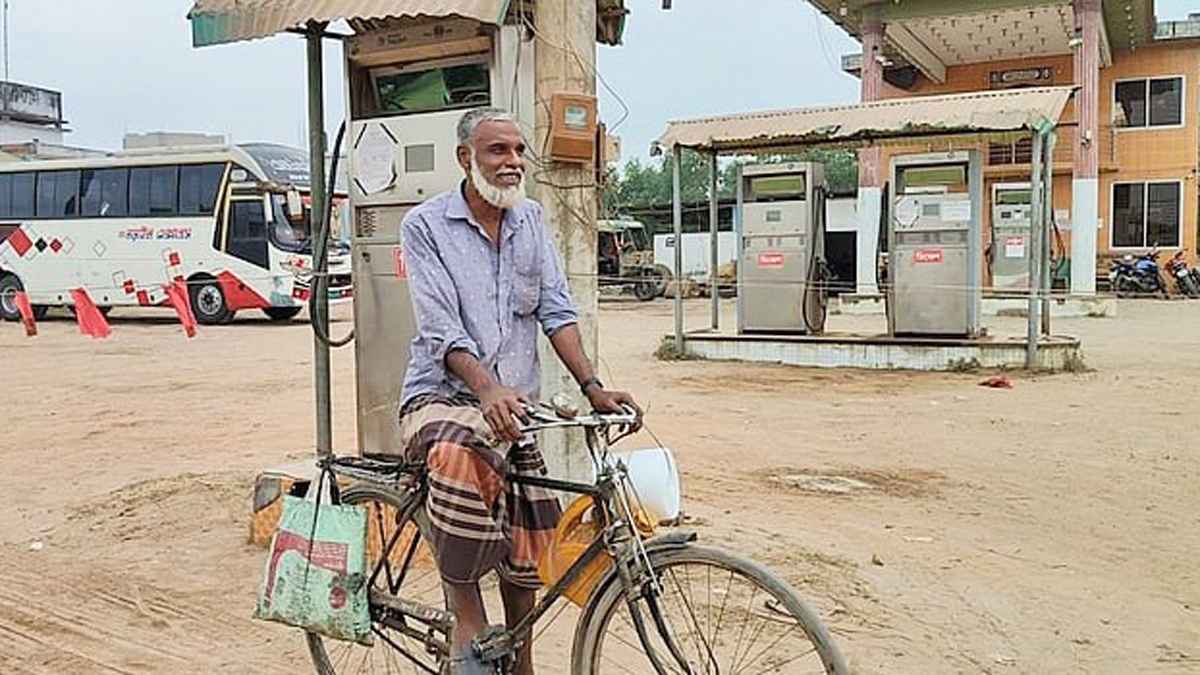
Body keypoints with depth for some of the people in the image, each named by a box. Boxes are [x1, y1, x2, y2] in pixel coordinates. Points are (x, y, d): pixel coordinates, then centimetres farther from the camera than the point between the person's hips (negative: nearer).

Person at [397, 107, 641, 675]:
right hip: (442, 396, -5)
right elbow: (441, 327, -16)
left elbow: (556, 309, 2)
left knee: (528, 543, 7)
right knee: (461, 452, -40)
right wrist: (488, 390, -33)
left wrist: (592, 387, -12)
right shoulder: (425, 224, -5)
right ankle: (465, 609, -22)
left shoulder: (530, 219, 9)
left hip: (515, 406, 5)